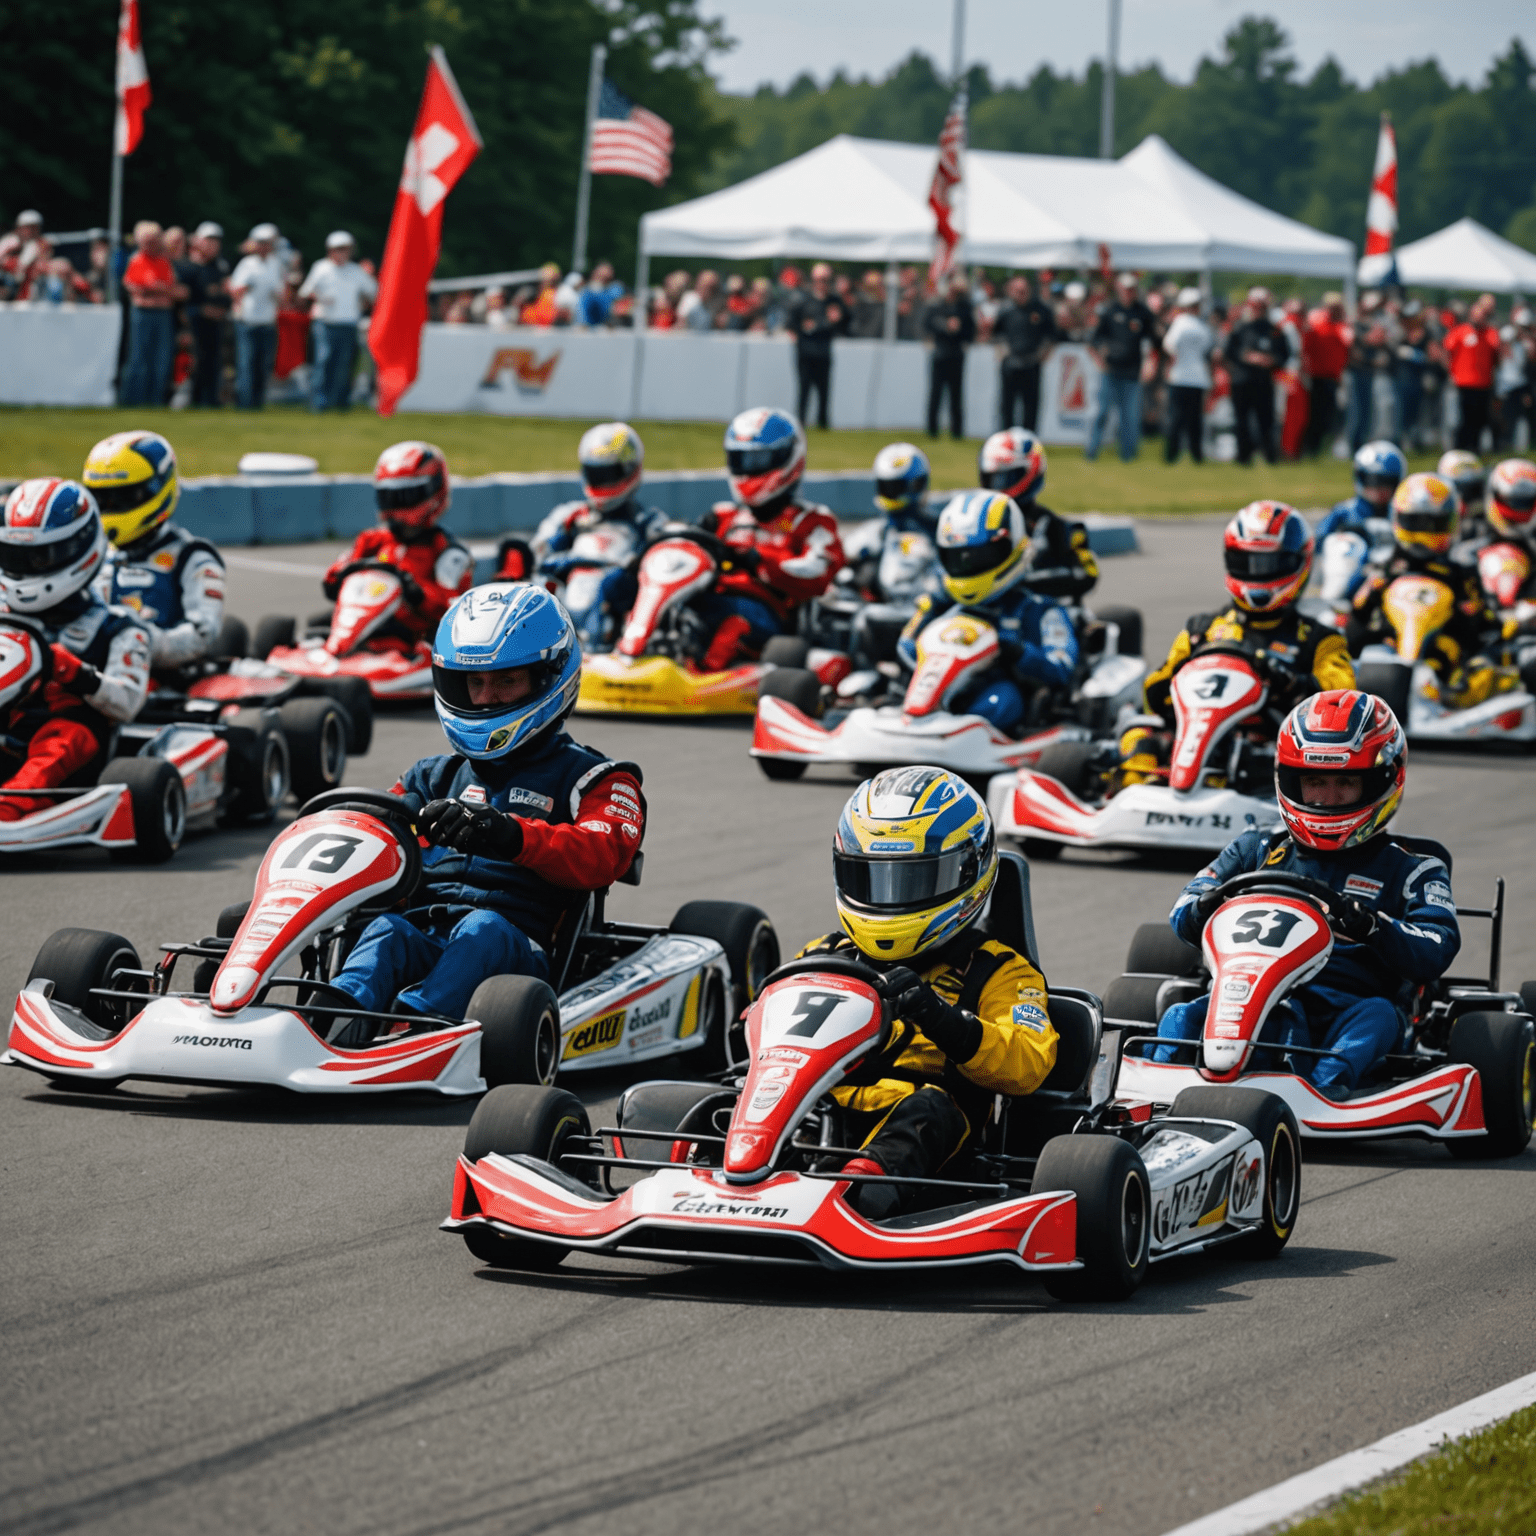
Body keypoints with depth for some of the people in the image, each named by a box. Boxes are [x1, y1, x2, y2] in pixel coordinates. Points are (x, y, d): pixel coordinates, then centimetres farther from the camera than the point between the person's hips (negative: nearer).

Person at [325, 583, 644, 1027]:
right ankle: (341, 1019, -63)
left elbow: (600, 856, -6)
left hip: (514, 949, -3)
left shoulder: (590, 779, 17)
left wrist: (512, 835, -26)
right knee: (387, 931, -32)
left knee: (483, 928, -36)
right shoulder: (434, 778, 32)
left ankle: (410, 1021, -63)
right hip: (419, 940, 3)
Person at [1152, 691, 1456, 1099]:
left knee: (1376, 1016, -34)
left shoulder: (1410, 872, 17)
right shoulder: (1257, 851, 24)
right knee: (1181, 1019, -25)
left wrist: (1375, 930, -21)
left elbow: (1435, 951, 1)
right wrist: (1204, 908, -11)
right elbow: (1183, 915, 15)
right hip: (1254, 1005, 2)